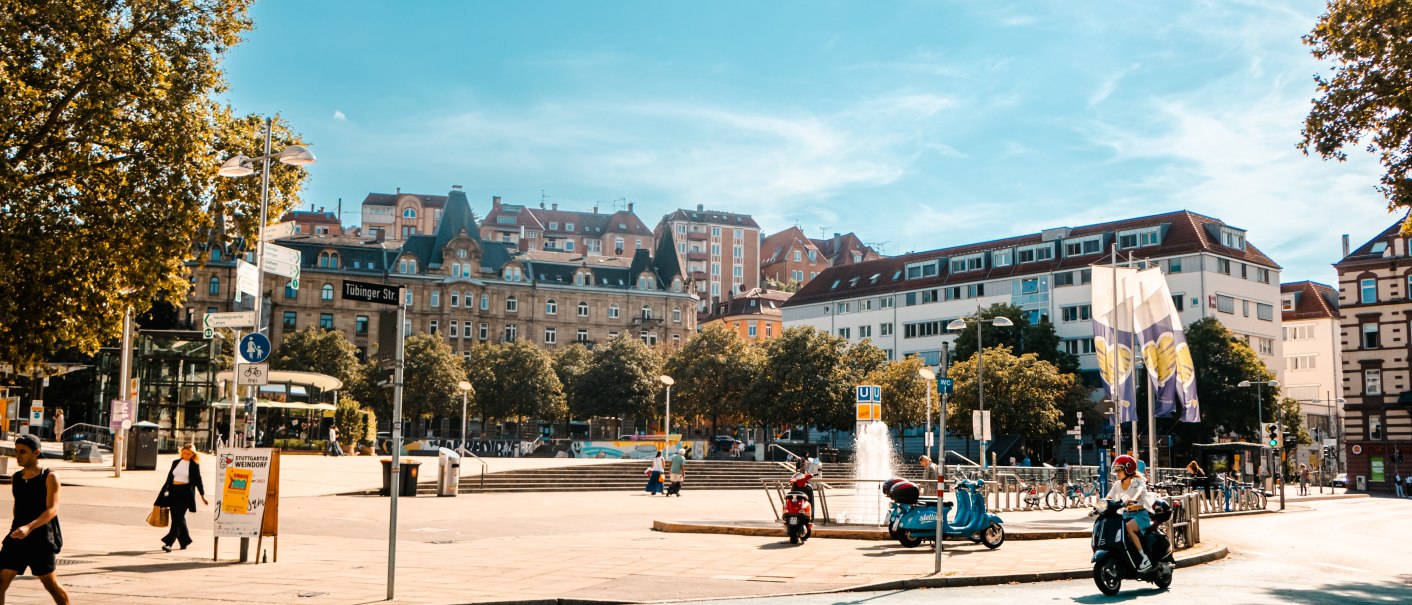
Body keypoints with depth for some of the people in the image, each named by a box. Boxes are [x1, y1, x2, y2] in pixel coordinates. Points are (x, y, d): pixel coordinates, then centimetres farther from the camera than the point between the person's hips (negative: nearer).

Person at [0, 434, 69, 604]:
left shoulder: (49, 478, -9)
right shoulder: (15, 479, 9)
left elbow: (53, 509, -19)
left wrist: (29, 527, -32)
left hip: (41, 540, -5)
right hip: (17, 538, 5)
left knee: (50, 583, 5)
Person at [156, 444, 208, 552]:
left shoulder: (194, 465, 1)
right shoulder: (176, 462, 12)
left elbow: (198, 481, 3)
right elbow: (169, 477, 15)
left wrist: (202, 496, 2)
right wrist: (164, 491, 12)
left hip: (186, 493, -5)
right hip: (174, 491, 5)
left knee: (178, 516, -12)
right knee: (177, 517, 9)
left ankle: (169, 542, -16)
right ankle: (185, 541, 23)